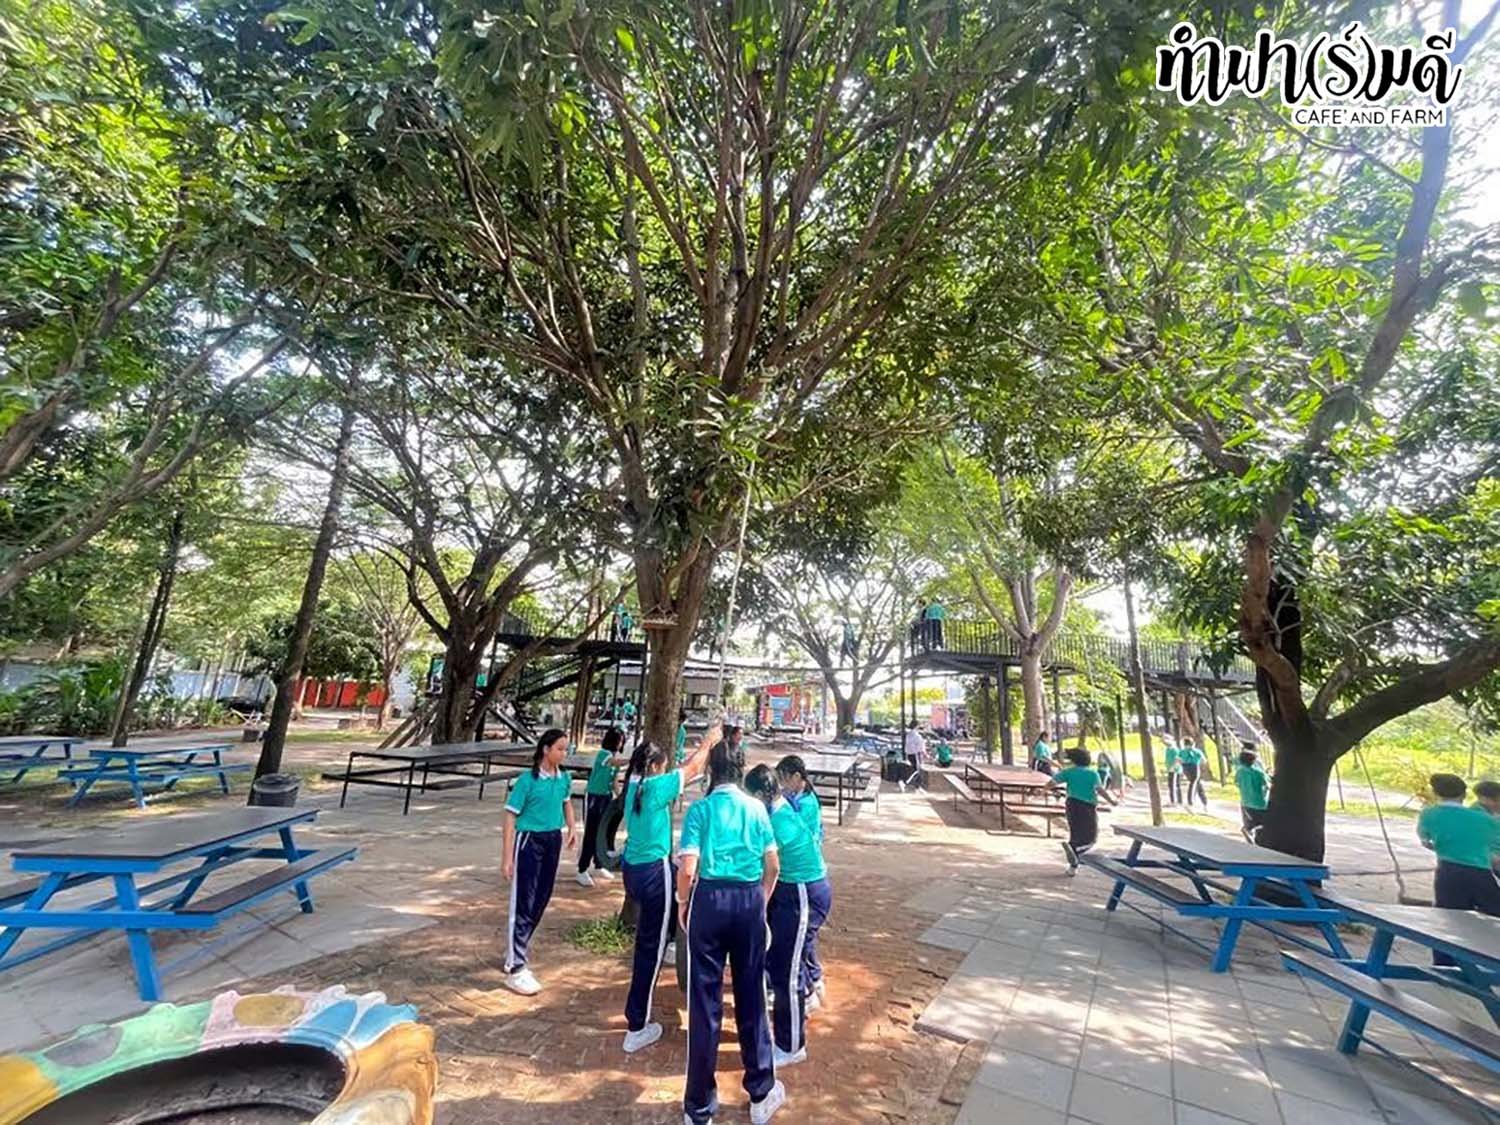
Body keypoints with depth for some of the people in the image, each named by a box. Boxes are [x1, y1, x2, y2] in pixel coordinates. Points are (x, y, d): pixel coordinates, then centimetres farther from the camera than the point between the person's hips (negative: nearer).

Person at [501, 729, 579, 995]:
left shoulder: (564, 778, -3)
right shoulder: (528, 780, -19)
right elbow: (511, 817, -14)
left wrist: (572, 827, 10)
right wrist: (507, 856, -14)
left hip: (553, 840, 6)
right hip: (529, 841, -6)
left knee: (541, 901, 14)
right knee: (524, 905, -1)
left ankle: (515, 954, 34)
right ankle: (516, 970, 9)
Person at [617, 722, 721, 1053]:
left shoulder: (634, 785, 3)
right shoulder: (654, 787, -21)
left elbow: (682, 770, 14)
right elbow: (691, 770, -10)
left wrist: (703, 747, 17)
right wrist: (708, 742, 5)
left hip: (633, 868, 8)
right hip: (653, 873, -8)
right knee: (650, 948, 5)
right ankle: (637, 1028, 17)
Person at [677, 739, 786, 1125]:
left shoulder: (701, 809, -8)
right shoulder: (757, 807, 0)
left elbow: (688, 868, -14)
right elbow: (773, 866, 2)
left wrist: (683, 904, 3)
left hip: (711, 899, -2)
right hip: (749, 900, 2)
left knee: (705, 1000, 11)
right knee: (751, 997, 18)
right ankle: (761, 1092, 33)